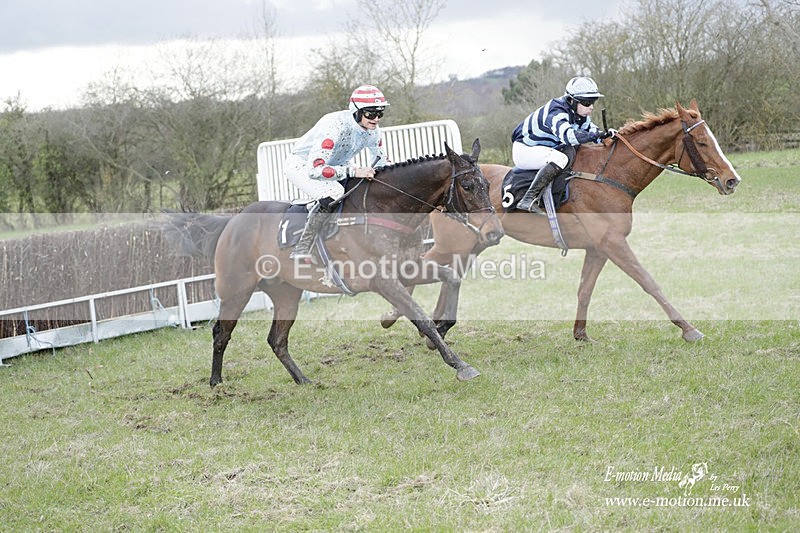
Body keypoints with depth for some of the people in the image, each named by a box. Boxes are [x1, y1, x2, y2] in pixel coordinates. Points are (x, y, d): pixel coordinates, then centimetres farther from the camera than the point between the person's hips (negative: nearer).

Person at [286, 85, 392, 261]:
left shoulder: (372, 130, -13)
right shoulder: (336, 126, -36)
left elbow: (382, 161, 5)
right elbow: (314, 169, -42)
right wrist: (353, 171, -45)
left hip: (334, 163, 8)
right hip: (301, 164, -8)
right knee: (334, 192, -35)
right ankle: (301, 249, -28)